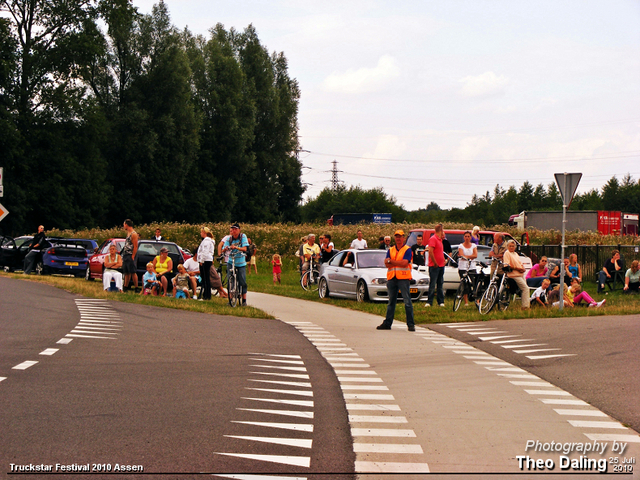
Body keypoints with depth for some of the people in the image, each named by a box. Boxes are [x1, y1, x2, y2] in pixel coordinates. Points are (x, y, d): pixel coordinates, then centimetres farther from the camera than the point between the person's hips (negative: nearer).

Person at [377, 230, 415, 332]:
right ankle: (387, 323, 15)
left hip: (403, 278, -5)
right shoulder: (390, 250, 15)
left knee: (407, 302, -6)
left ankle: (410, 324, -5)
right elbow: (387, 264, 3)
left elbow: (404, 263, -14)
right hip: (391, 278, 5)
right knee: (391, 302, 10)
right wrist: (398, 263, -10)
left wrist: (391, 261, -8)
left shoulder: (407, 250, 1)